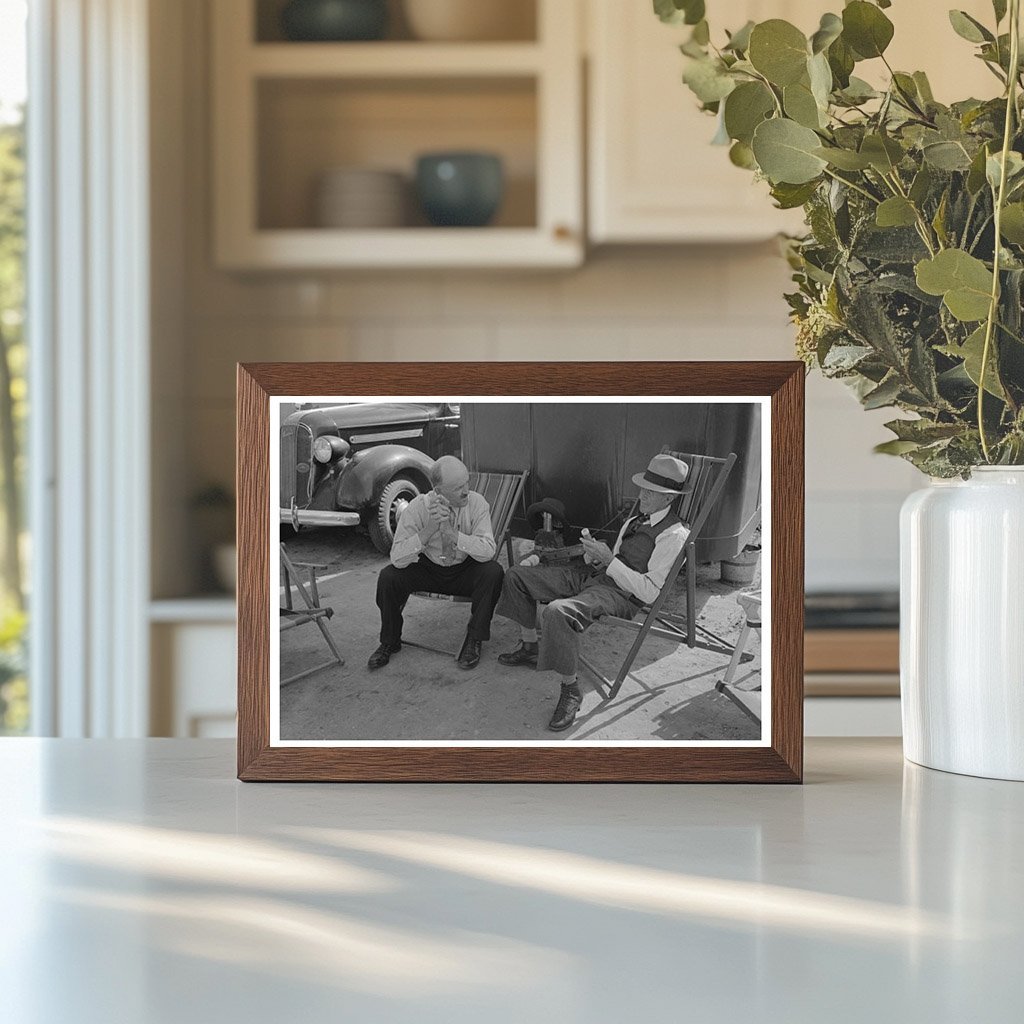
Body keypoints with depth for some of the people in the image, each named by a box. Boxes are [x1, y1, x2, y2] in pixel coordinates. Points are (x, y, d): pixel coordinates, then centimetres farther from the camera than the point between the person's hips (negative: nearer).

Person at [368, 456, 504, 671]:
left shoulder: (476, 503, -18)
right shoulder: (417, 508, -19)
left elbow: (488, 551, -28)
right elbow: (397, 558, -24)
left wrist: (450, 532, -39)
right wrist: (429, 528, -36)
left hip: (465, 571, 0)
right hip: (428, 570, 0)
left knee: (493, 572, -30)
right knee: (388, 577, -24)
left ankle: (474, 641, -13)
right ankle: (389, 642, 1)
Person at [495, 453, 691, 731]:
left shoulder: (673, 535, -12)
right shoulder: (634, 522, 19)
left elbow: (649, 592, -18)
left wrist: (609, 560, -17)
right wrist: (595, 553, 0)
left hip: (621, 594, -10)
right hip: (593, 575, 10)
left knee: (557, 612, -38)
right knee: (517, 575, 9)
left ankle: (570, 690, -22)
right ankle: (530, 646, 26)